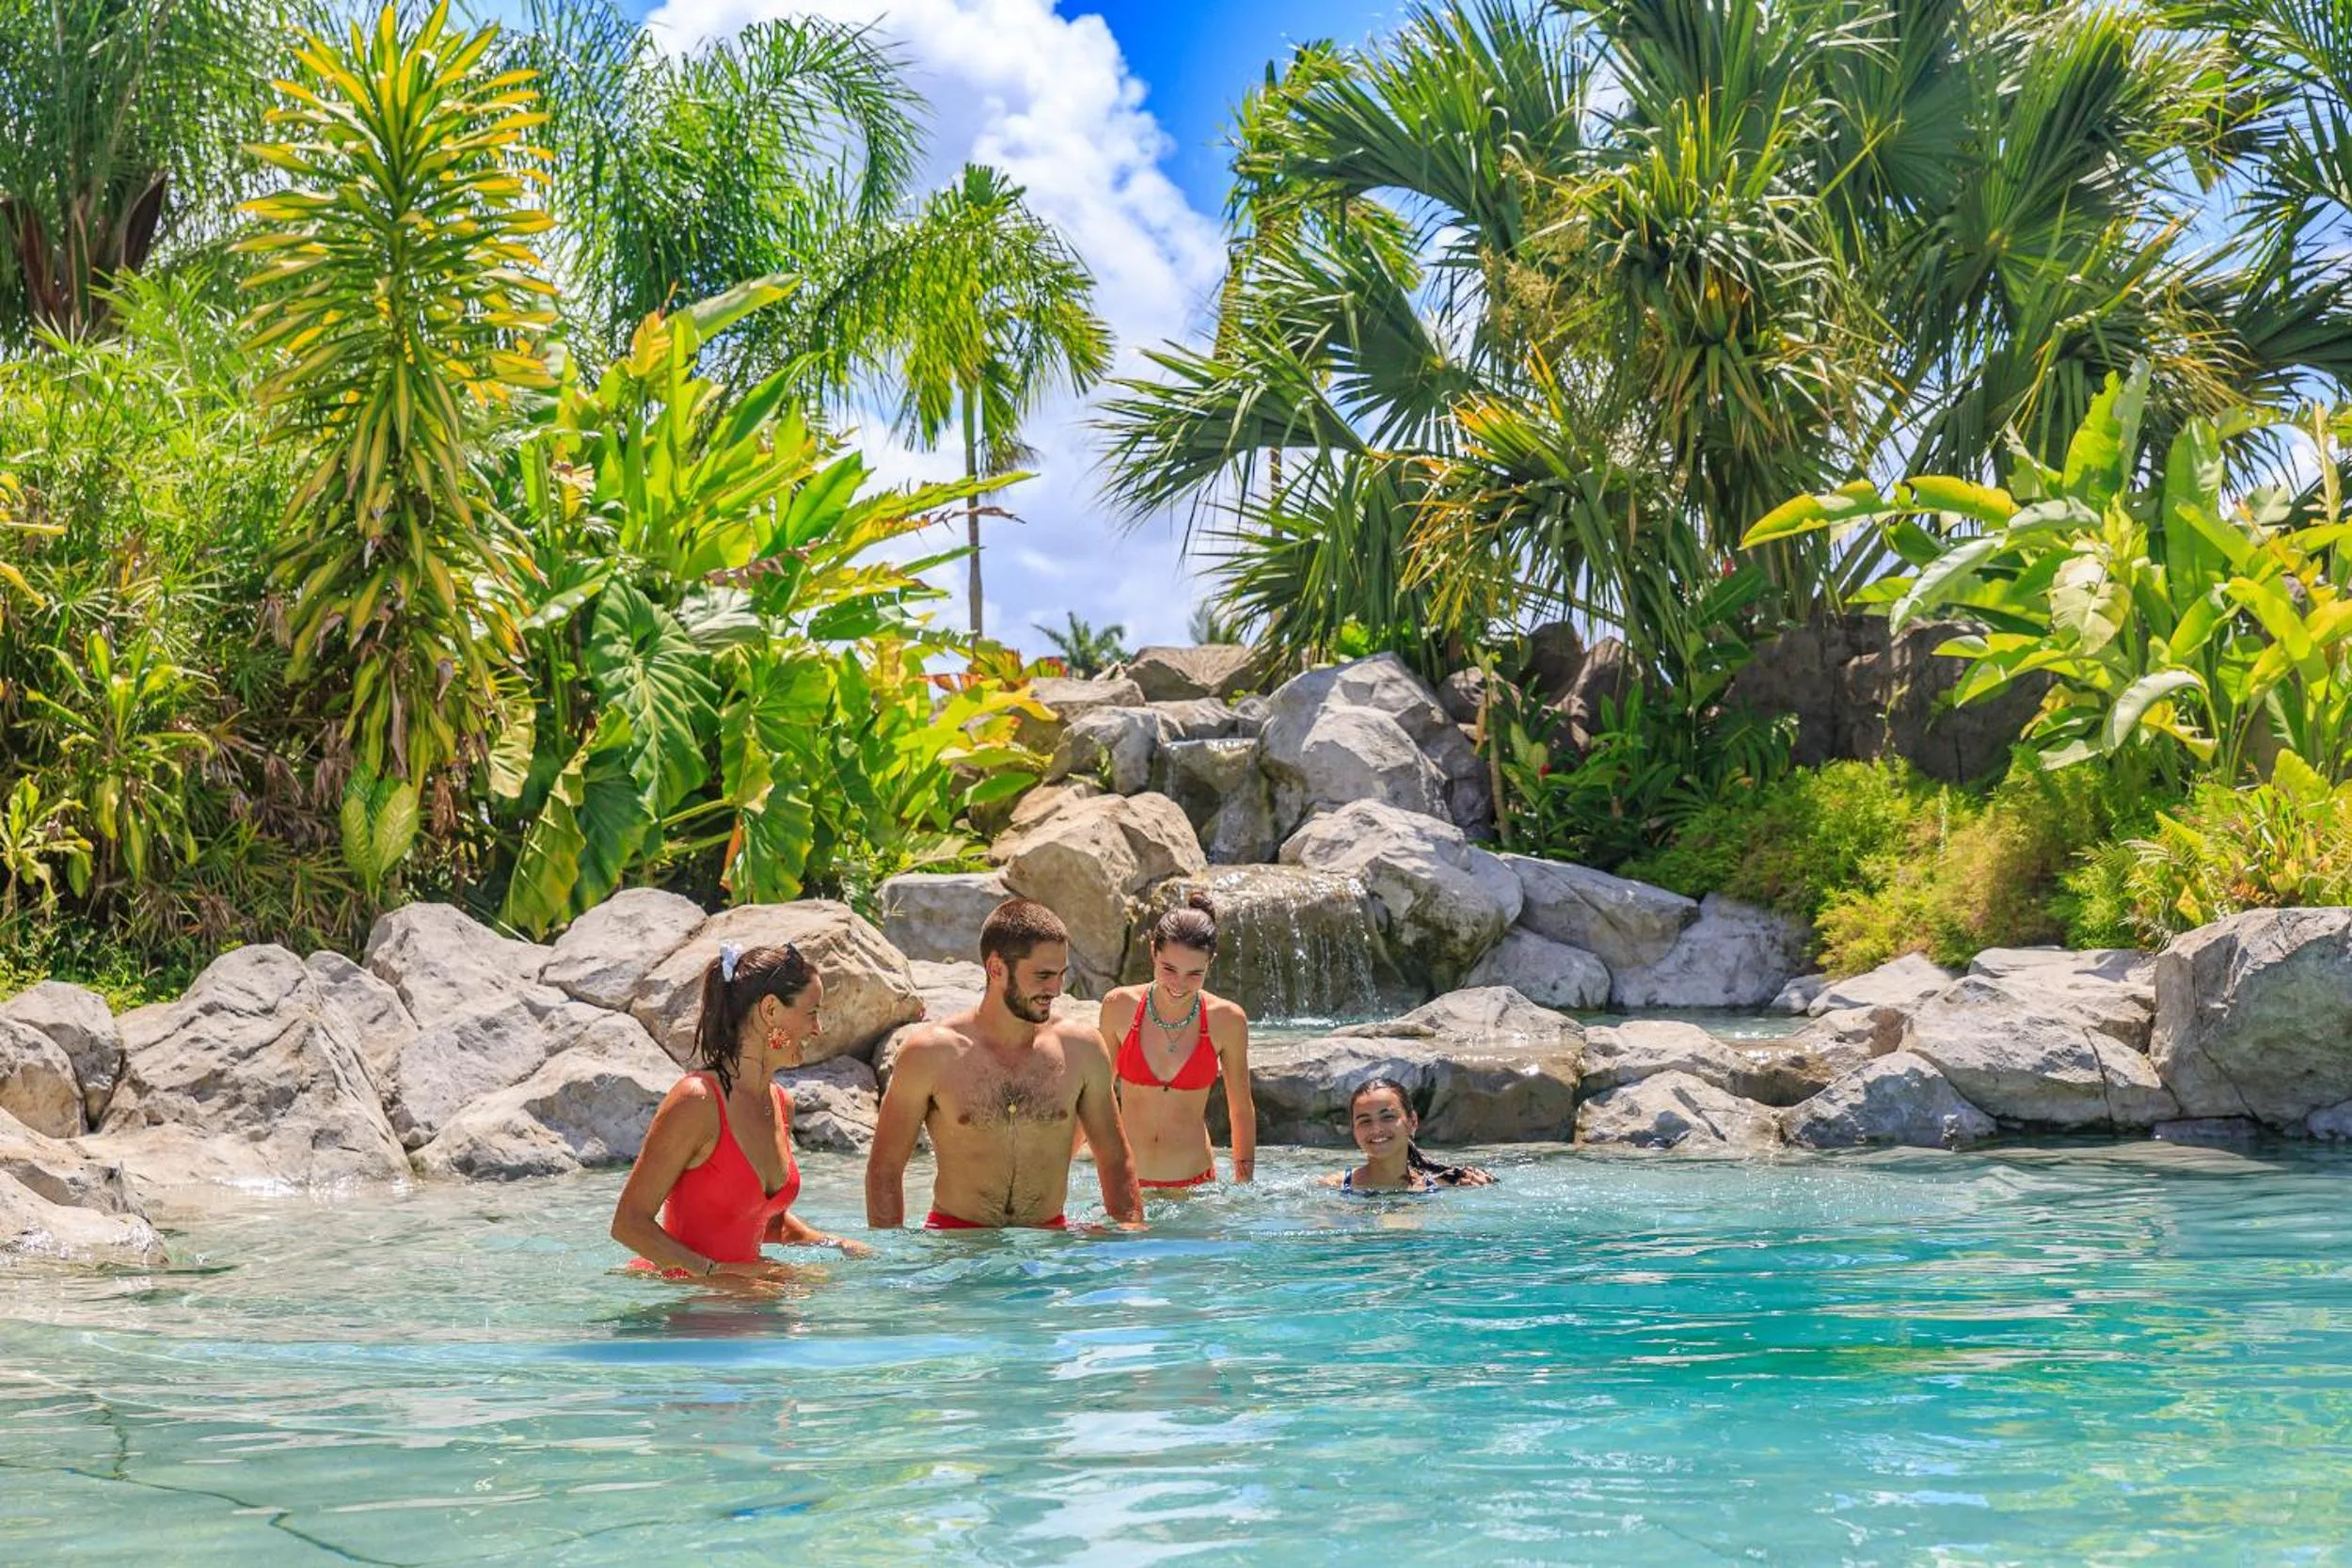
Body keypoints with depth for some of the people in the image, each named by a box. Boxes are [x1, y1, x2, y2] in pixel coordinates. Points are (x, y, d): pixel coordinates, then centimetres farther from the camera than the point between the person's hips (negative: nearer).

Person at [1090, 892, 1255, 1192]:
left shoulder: (1227, 1021, -6)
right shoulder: (1120, 1007, -5)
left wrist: (1244, 1184, 8)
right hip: (1126, 1181, 1)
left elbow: (1241, 1110, 6)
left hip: (1194, 1183, 0)